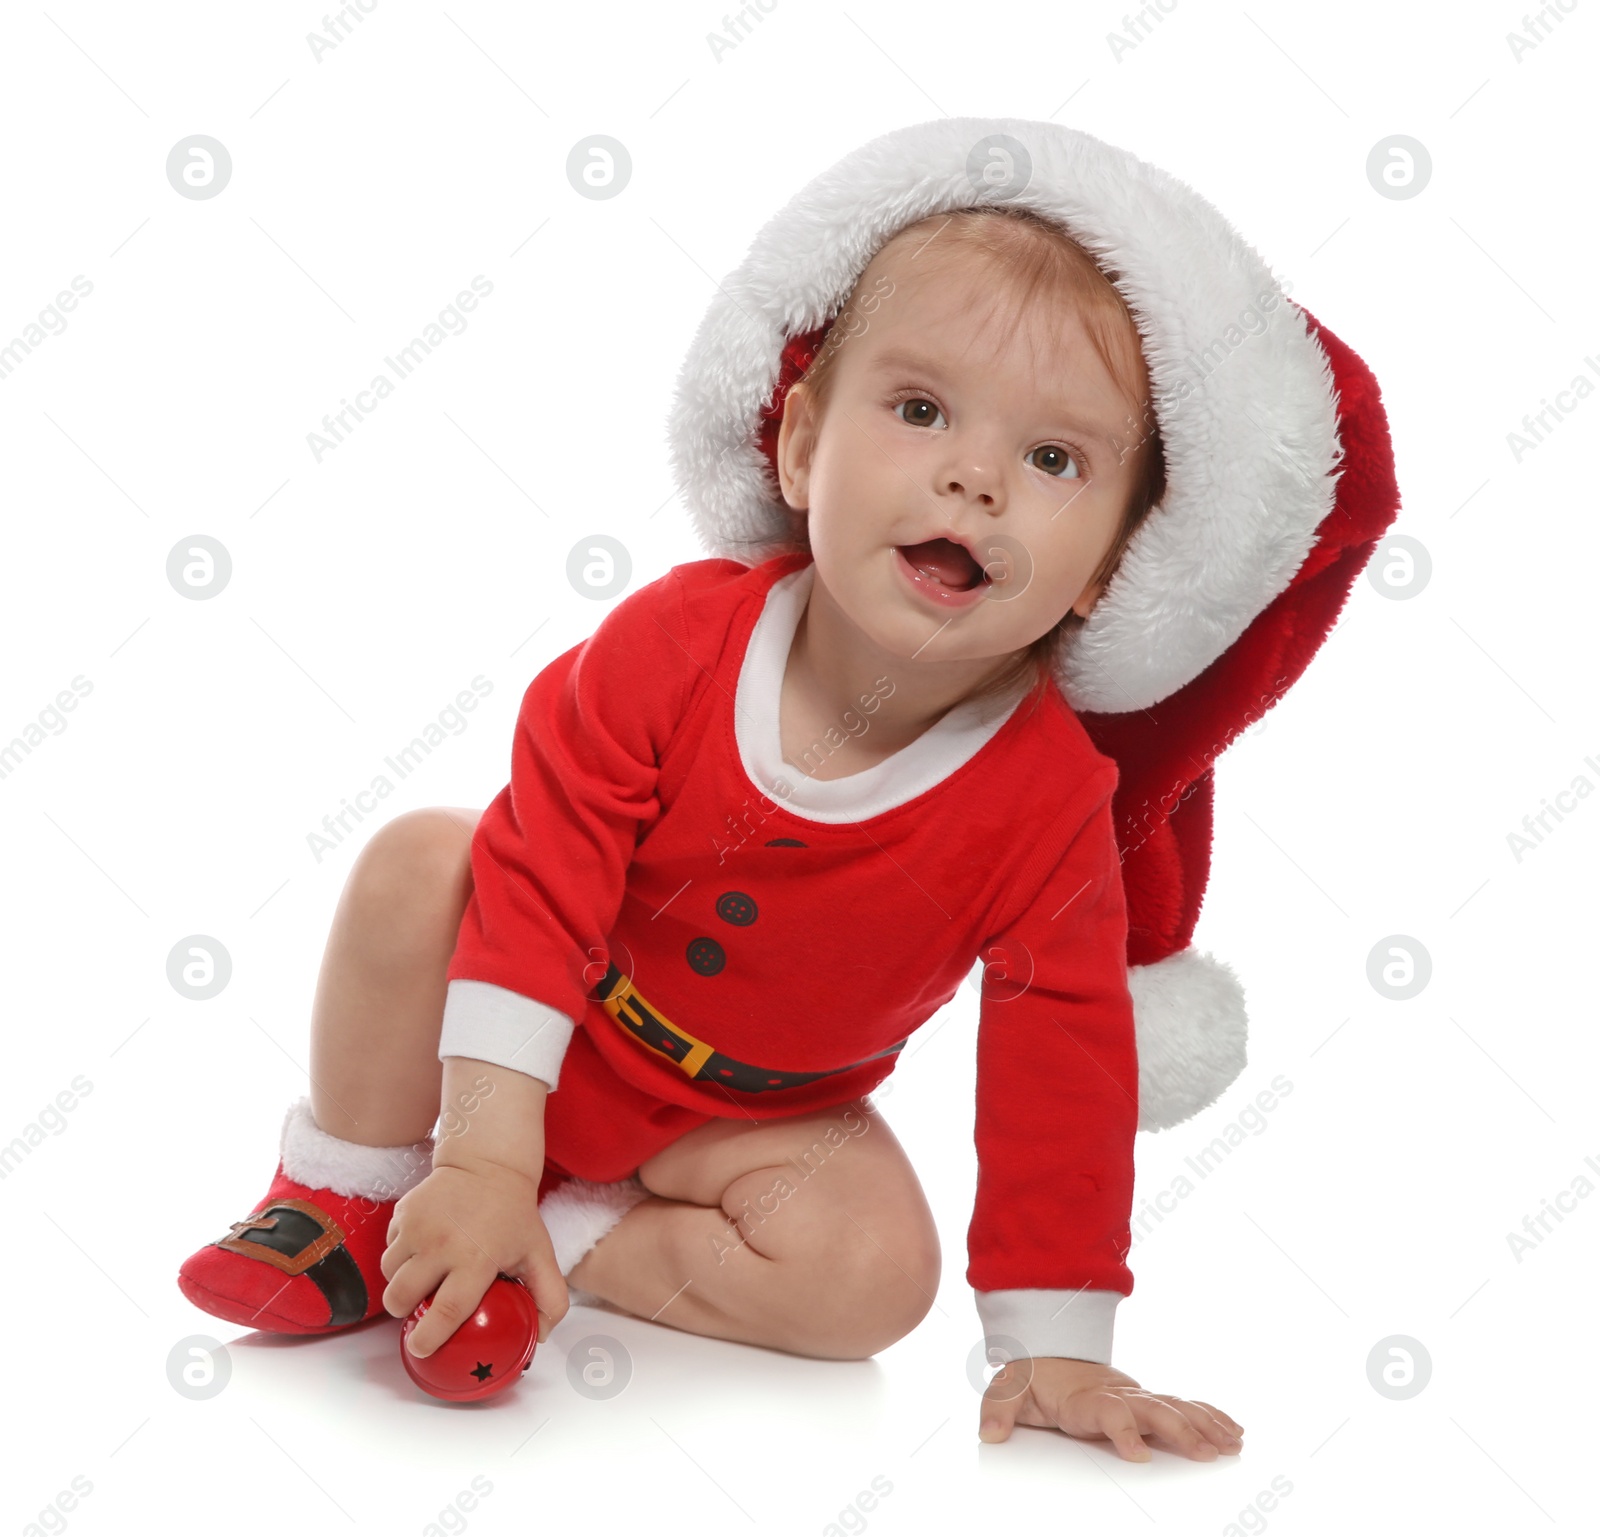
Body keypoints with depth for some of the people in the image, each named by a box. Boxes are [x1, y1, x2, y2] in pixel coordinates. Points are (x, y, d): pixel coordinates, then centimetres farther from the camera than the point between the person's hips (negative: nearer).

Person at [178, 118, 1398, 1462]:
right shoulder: (680, 640, -26)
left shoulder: (1053, 805, -26)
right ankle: (344, 1206, -3)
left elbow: (1061, 1076, -20)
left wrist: (1054, 1351, -20)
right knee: (417, 863, -24)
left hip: (747, 1117, 0)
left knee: (879, 1273, -23)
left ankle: (570, 1242, -10)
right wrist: (485, 1157, -31)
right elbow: (538, 881, -25)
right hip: (538, 1043, 0)